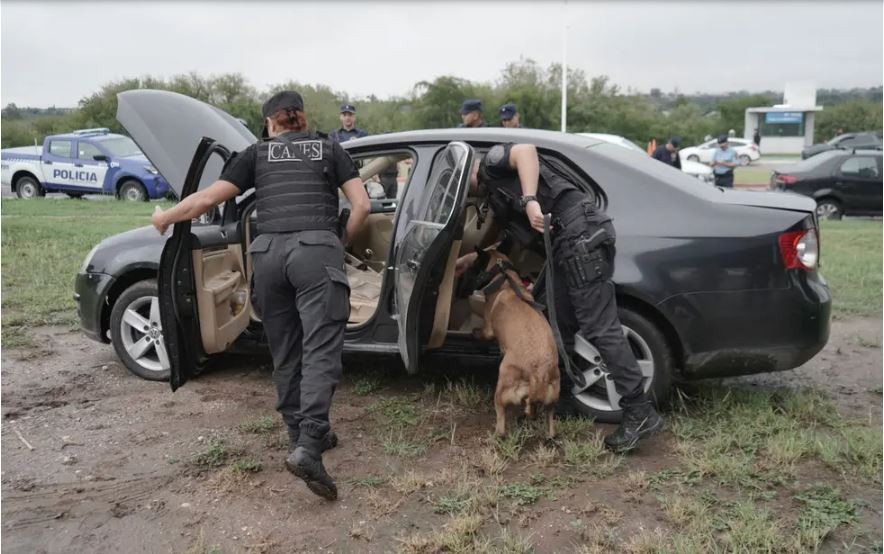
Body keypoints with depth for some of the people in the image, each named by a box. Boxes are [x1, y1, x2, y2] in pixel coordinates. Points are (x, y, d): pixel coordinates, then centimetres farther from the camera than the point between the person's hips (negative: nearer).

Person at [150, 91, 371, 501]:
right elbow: (362, 206, 10)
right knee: (320, 350, -7)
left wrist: (164, 219, 30)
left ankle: (304, 437, 23)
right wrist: (341, 241, 24)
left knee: (286, 353, 13)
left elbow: (208, 198, 15)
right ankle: (308, 446, -21)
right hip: (316, 250, -2)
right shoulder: (328, 148, 19)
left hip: (269, 252, 2)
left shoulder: (257, 153, 19)